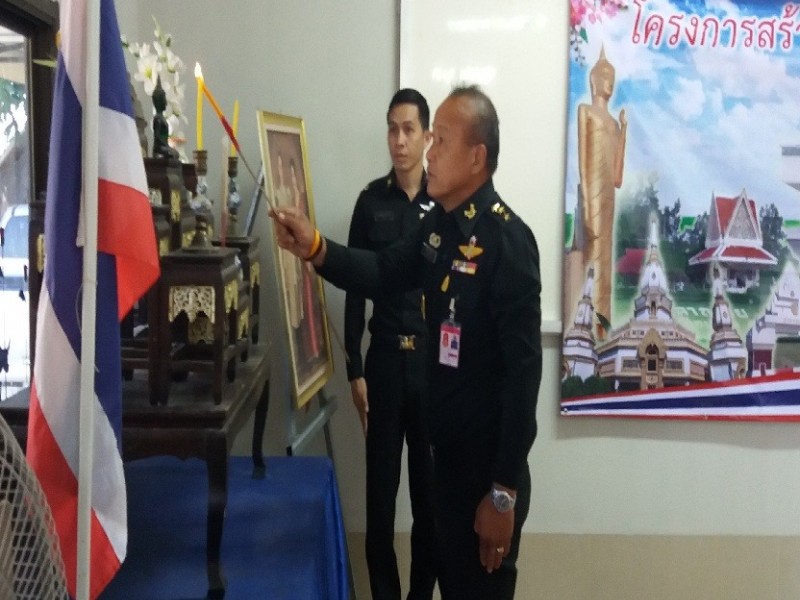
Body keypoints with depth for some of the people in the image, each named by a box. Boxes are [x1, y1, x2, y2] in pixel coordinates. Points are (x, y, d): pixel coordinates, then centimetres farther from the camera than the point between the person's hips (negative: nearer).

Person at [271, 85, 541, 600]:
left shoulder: (507, 240, -22)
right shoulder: (439, 223, 4)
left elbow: (523, 369, -23)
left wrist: (504, 491, -21)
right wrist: (315, 248, -9)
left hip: (489, 464, -8)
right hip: (447, 449, 8)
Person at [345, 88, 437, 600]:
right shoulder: (371, 201, 2)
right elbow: (356, 288, 3)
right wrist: (355, 369, -1)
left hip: (435, 358, -1)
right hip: (384, 357, 1)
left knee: (429, 484, 8)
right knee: (381, 485, 7)